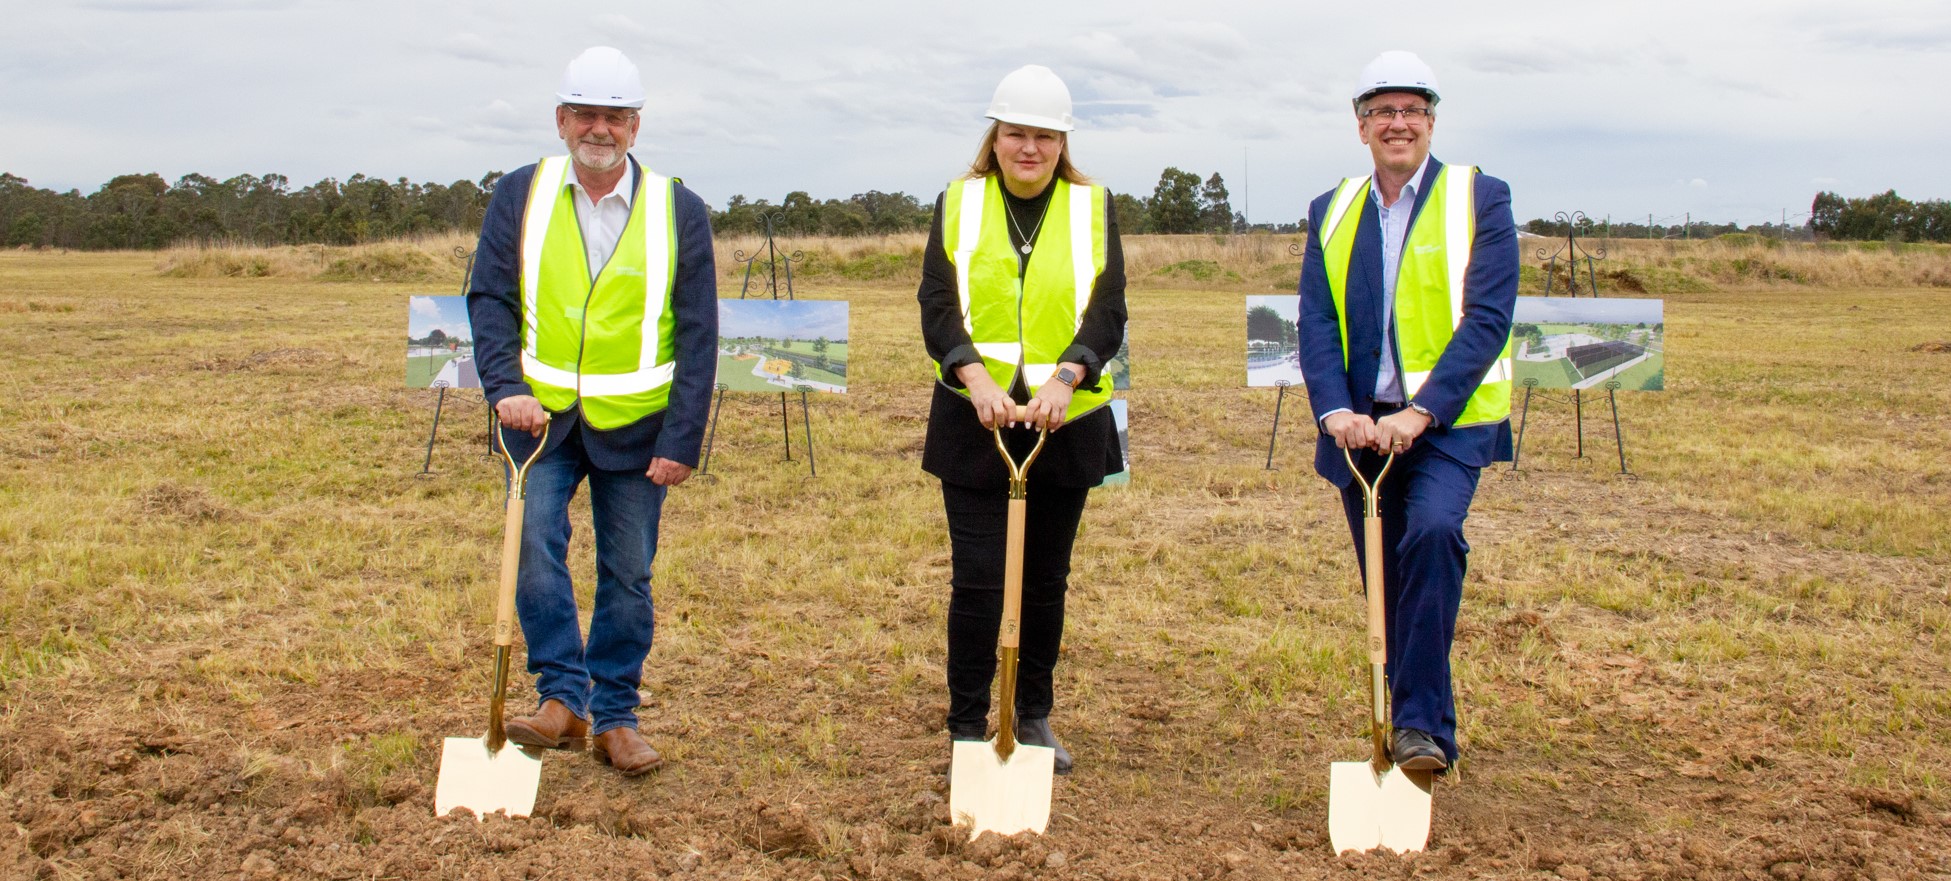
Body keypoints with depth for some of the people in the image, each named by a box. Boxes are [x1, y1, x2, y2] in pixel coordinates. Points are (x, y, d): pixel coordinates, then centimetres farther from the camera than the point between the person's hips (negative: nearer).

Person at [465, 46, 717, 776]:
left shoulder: (678, 211, 0)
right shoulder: (520, 195, 3)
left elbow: (697, 336, -1)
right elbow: (489, 297, 0)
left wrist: (682, 441, -8)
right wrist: (505, 387, -17)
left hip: (635, 427, 0)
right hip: (541, 415, 0)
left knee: (628, 575, 5)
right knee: (534, 541, -19)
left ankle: (614, 718, 19)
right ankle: (562, 698, -8)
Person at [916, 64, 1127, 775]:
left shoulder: (1094, 208, 5)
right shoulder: (958, 204, 4)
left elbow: (1108, 313, -4)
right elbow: (937, 305, -5)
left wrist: (1065, 377, -22)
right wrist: (976, 376, -22)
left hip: (1066, 421, 1)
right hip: (973, 421, -1)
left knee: (1047, 579, 12)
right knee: (977, 578, -3)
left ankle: (1034, 716, 27)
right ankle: (967, 728, 9)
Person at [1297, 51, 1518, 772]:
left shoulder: (1480, 199, 0)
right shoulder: (1331, 213, 12)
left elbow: (1487, 318, -10)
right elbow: (1316, 322, 2)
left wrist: (1421, 412, -21)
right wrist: (1336, 410, -15)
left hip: (1449, 422, -4)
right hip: (1360, 427, 4)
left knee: (1432, 531, -28)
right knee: (1387, 582, 8)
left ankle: (1423, 724, -21)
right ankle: (1410, 731, 23)